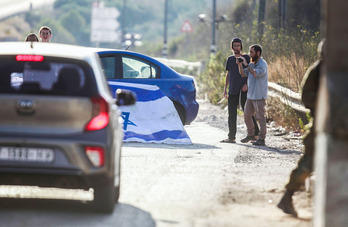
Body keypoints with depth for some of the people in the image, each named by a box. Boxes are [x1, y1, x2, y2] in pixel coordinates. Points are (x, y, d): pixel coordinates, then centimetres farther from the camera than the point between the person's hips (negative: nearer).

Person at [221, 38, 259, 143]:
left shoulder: (246, 58, -1)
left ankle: (255, 133, 0)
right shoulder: (230, 59, 14)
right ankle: (231, 137, 10)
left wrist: (247, 84, -16)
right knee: (232, 114, 6)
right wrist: (225, 88, 15)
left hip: (243, 90, -5)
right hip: (232, 90, 5)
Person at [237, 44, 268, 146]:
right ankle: (250, 135, 27)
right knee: (247, 116, 13)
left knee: (260, 117, -4)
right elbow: (243, 74, 11)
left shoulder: (262, 64, -12)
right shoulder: (252, 64, 13)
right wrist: (240, 65, -3)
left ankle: (261, 139, -1)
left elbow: (256, 74, -28)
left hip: (259, 96, -9)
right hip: (250, 95, 9)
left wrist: (246, 65, -23)